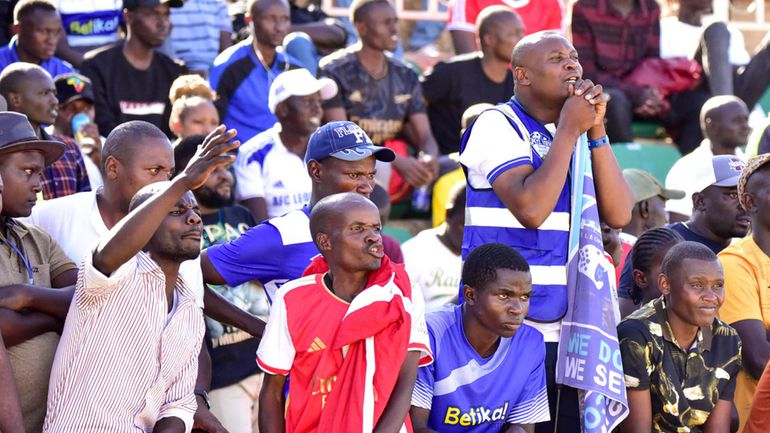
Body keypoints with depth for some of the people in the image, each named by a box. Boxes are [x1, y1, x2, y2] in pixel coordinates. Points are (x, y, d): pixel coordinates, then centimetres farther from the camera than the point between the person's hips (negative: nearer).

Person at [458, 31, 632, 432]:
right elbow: (531, 209, -21)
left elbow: (619, 214, 3)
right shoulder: (498, 125, -6)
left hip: (566, 328, 7)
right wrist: (569, 130, -13)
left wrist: (596, 130, -4)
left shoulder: (578, 134, 14)